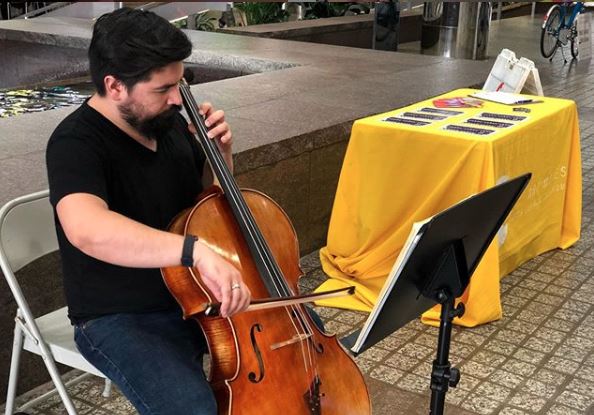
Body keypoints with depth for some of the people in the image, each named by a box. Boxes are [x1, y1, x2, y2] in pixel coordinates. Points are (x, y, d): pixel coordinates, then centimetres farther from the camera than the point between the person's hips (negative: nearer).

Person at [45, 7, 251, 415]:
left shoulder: (167, 121, -1)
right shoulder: (76, 143, -22)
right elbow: (86, 229, -44)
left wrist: (220, 151, -6)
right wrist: (197, 250, -53)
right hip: (121, 319, -7)